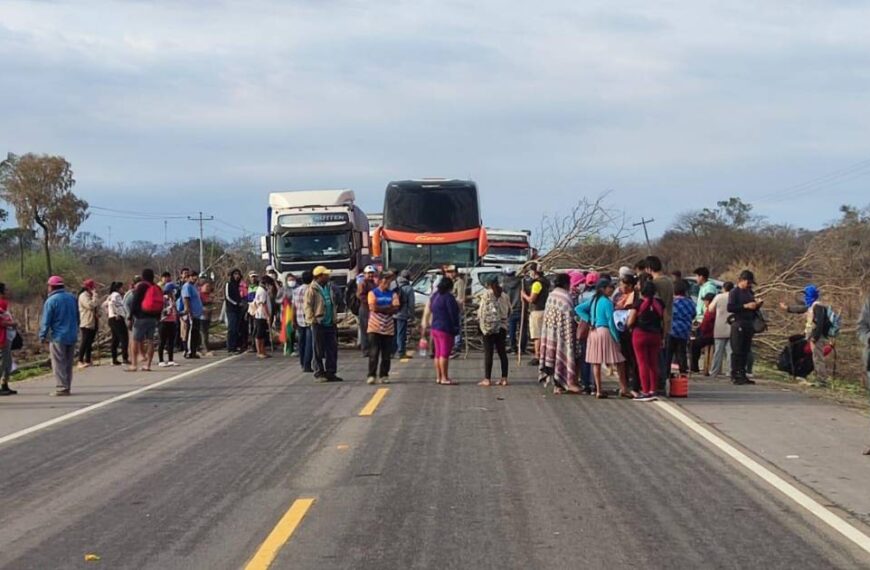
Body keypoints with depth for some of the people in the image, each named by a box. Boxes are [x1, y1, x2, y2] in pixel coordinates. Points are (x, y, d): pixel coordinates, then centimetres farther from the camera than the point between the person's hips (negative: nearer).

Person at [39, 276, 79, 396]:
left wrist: (42, 336, -3)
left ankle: (62, 387, -7)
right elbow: (77, 317, 15)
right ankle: (67, 387, 15)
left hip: (58, 337, -6)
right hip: (72, 336, 6)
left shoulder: (51, 301, -12)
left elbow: (46, 321, -12)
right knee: (68, 363, 13)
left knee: (58, 364, -2)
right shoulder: (72, 298, 7)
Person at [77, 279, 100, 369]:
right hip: (86, 323, -10)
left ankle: (88, 360, 13)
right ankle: (80, 361, -12)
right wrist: (94, 296, -14)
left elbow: (97, 306, 19)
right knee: (85, 342, -12)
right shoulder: (83, 296, -10)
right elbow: (90, 305, -22)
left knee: (89, 342, 10)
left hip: (93, 323, 10)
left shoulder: (90, 295, 19)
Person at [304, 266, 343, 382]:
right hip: (319, 323, -7)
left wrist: (334, 318, 16)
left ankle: (330, 372, 14)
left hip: (330, 323, 7)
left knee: (332, 349, 7)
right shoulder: (312, 289, -9)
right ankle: (319, 373, 6)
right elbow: (308, 306, -11)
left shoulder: (330, 287, 12)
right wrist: (312, 320, -17)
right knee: (319, 350, 0)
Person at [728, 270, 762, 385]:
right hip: (738, 324, -7)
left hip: (749, 324, 7)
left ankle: (742, 375, 11)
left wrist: (757, 305, 5)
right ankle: (735, 376, -6)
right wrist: (746, 306, -19)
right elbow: (730, 307, -16)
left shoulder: (750, 292, 18)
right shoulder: (734, 292, -4)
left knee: (745, 351, 7)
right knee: (737, 351, -7)